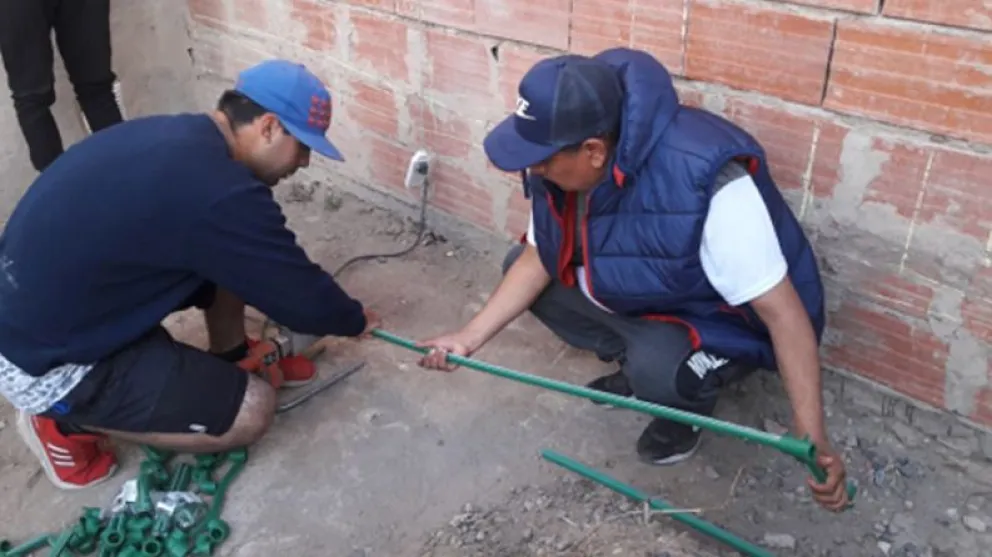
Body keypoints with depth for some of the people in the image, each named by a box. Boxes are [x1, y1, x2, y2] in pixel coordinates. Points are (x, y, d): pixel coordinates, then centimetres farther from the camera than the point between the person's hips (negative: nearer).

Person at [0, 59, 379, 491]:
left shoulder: (175, 135, 1)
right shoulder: (218, 191, -28)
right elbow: (303, 298, -16)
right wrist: (355, 320, 6)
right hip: (44, 362, -9)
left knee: (232, 259, 7)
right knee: (252, 412, -7)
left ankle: (233, 357, 28)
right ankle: (65, 422, 4)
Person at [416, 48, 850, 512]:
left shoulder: (706, 182, -39)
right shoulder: (564, 164, -18)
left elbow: (783, 311, -34)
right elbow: (536, 260, -3)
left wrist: (812, 439, -36)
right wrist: (468, 339, -8)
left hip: (721, 319, -7)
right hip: (633, 290, 7)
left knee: (657, 369, -36)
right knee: (517, 265, -1)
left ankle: (689, 402, 4)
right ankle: (638, 365, 12)